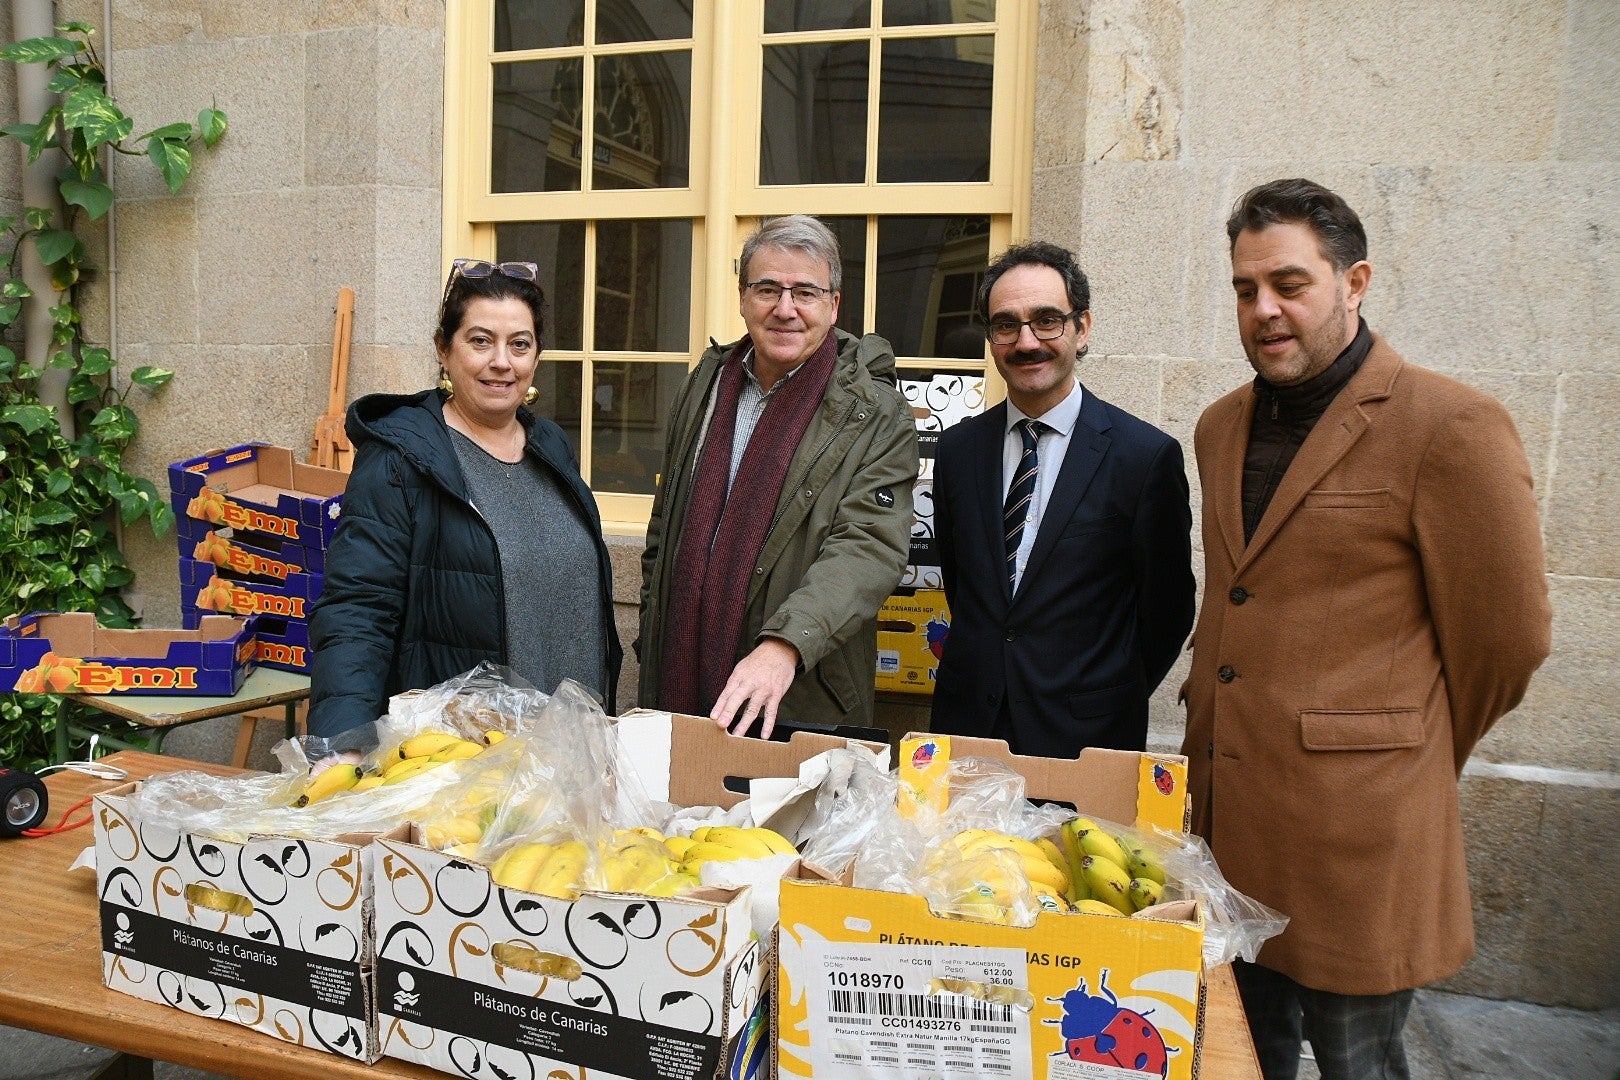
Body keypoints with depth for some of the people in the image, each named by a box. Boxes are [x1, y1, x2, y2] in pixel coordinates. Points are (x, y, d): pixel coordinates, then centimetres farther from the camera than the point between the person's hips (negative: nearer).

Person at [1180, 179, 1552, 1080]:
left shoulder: (1452, 428, -12)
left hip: (1356, 837, -6)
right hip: (1226, 825, 6)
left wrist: (1417, 762, 5)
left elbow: (1508, 641, -6)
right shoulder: (1222, 429, 10)